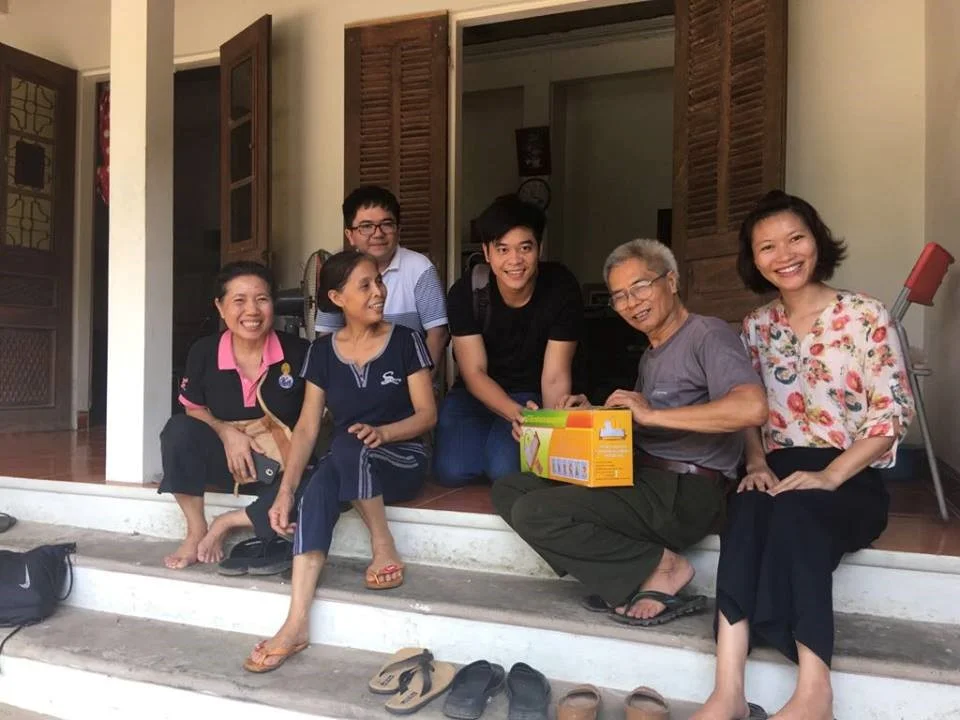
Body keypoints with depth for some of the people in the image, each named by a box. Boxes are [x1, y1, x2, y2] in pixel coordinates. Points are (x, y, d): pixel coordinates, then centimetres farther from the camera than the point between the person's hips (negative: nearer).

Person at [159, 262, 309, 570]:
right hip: (226, 458, 2)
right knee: (179, 429, -26)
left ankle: (229, 522, -8)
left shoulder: (299, 353, -12)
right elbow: (194, 410, 5)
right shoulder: (203, 353, -7)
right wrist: (225, 431, -15)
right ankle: (197, 531, -8)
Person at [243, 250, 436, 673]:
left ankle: (384, 549, -15)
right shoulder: (322, 351, 4)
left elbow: (427, 414, -6)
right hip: (345, 465, 3)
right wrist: (286, 489, -13)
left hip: (402, 460, -2)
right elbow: (307, 427, -1)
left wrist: (381, 432, -26)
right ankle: (297, 624, -35)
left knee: (348, 447, -35)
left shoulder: (405, 341, -3)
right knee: (315, 494, -32)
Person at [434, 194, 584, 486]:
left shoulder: (562, 288, -18)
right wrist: (515, 414, -37)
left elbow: (555, 377, -17)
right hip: (476, 393, 2)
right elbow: (474, 372, -18)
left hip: (530, 394, -1)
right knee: (452, 470, -20)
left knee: (505, 469, -27)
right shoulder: (465, 292, -17)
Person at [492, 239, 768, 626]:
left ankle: (660, 567, -7)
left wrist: (652, 414, -21)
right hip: (641, 479, 10)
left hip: (685, 492, -10)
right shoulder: (651, 355, 23)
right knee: (508, 490, 2)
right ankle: (630, 579, -5)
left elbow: (752, 408, -25)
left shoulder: (708, 334, -6)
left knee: (534, 513, -22)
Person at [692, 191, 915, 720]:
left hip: (852, 481, -2)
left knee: (793, 513, -35)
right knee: (745, 511, -32)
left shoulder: (864, 316, -2)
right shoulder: (757, 326, 12)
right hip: (779, 473, 3)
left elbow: (893, 413, -7)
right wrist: (757, 464, -7)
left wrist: (828, 476, -19)